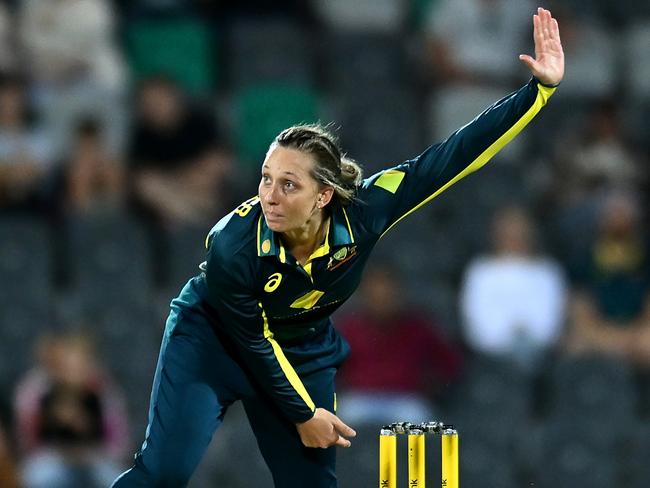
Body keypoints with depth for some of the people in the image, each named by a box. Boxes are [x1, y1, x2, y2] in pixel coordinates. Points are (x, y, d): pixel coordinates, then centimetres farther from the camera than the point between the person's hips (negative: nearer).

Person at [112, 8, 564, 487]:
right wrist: (302, 414, -11)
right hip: (214, 336, -4)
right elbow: (253, 341, -20)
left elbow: (457, 154, -27)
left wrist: (540, 88, -31)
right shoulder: (232, 245, -35)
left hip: (304, 351, 4)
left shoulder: (363, 211, -29)